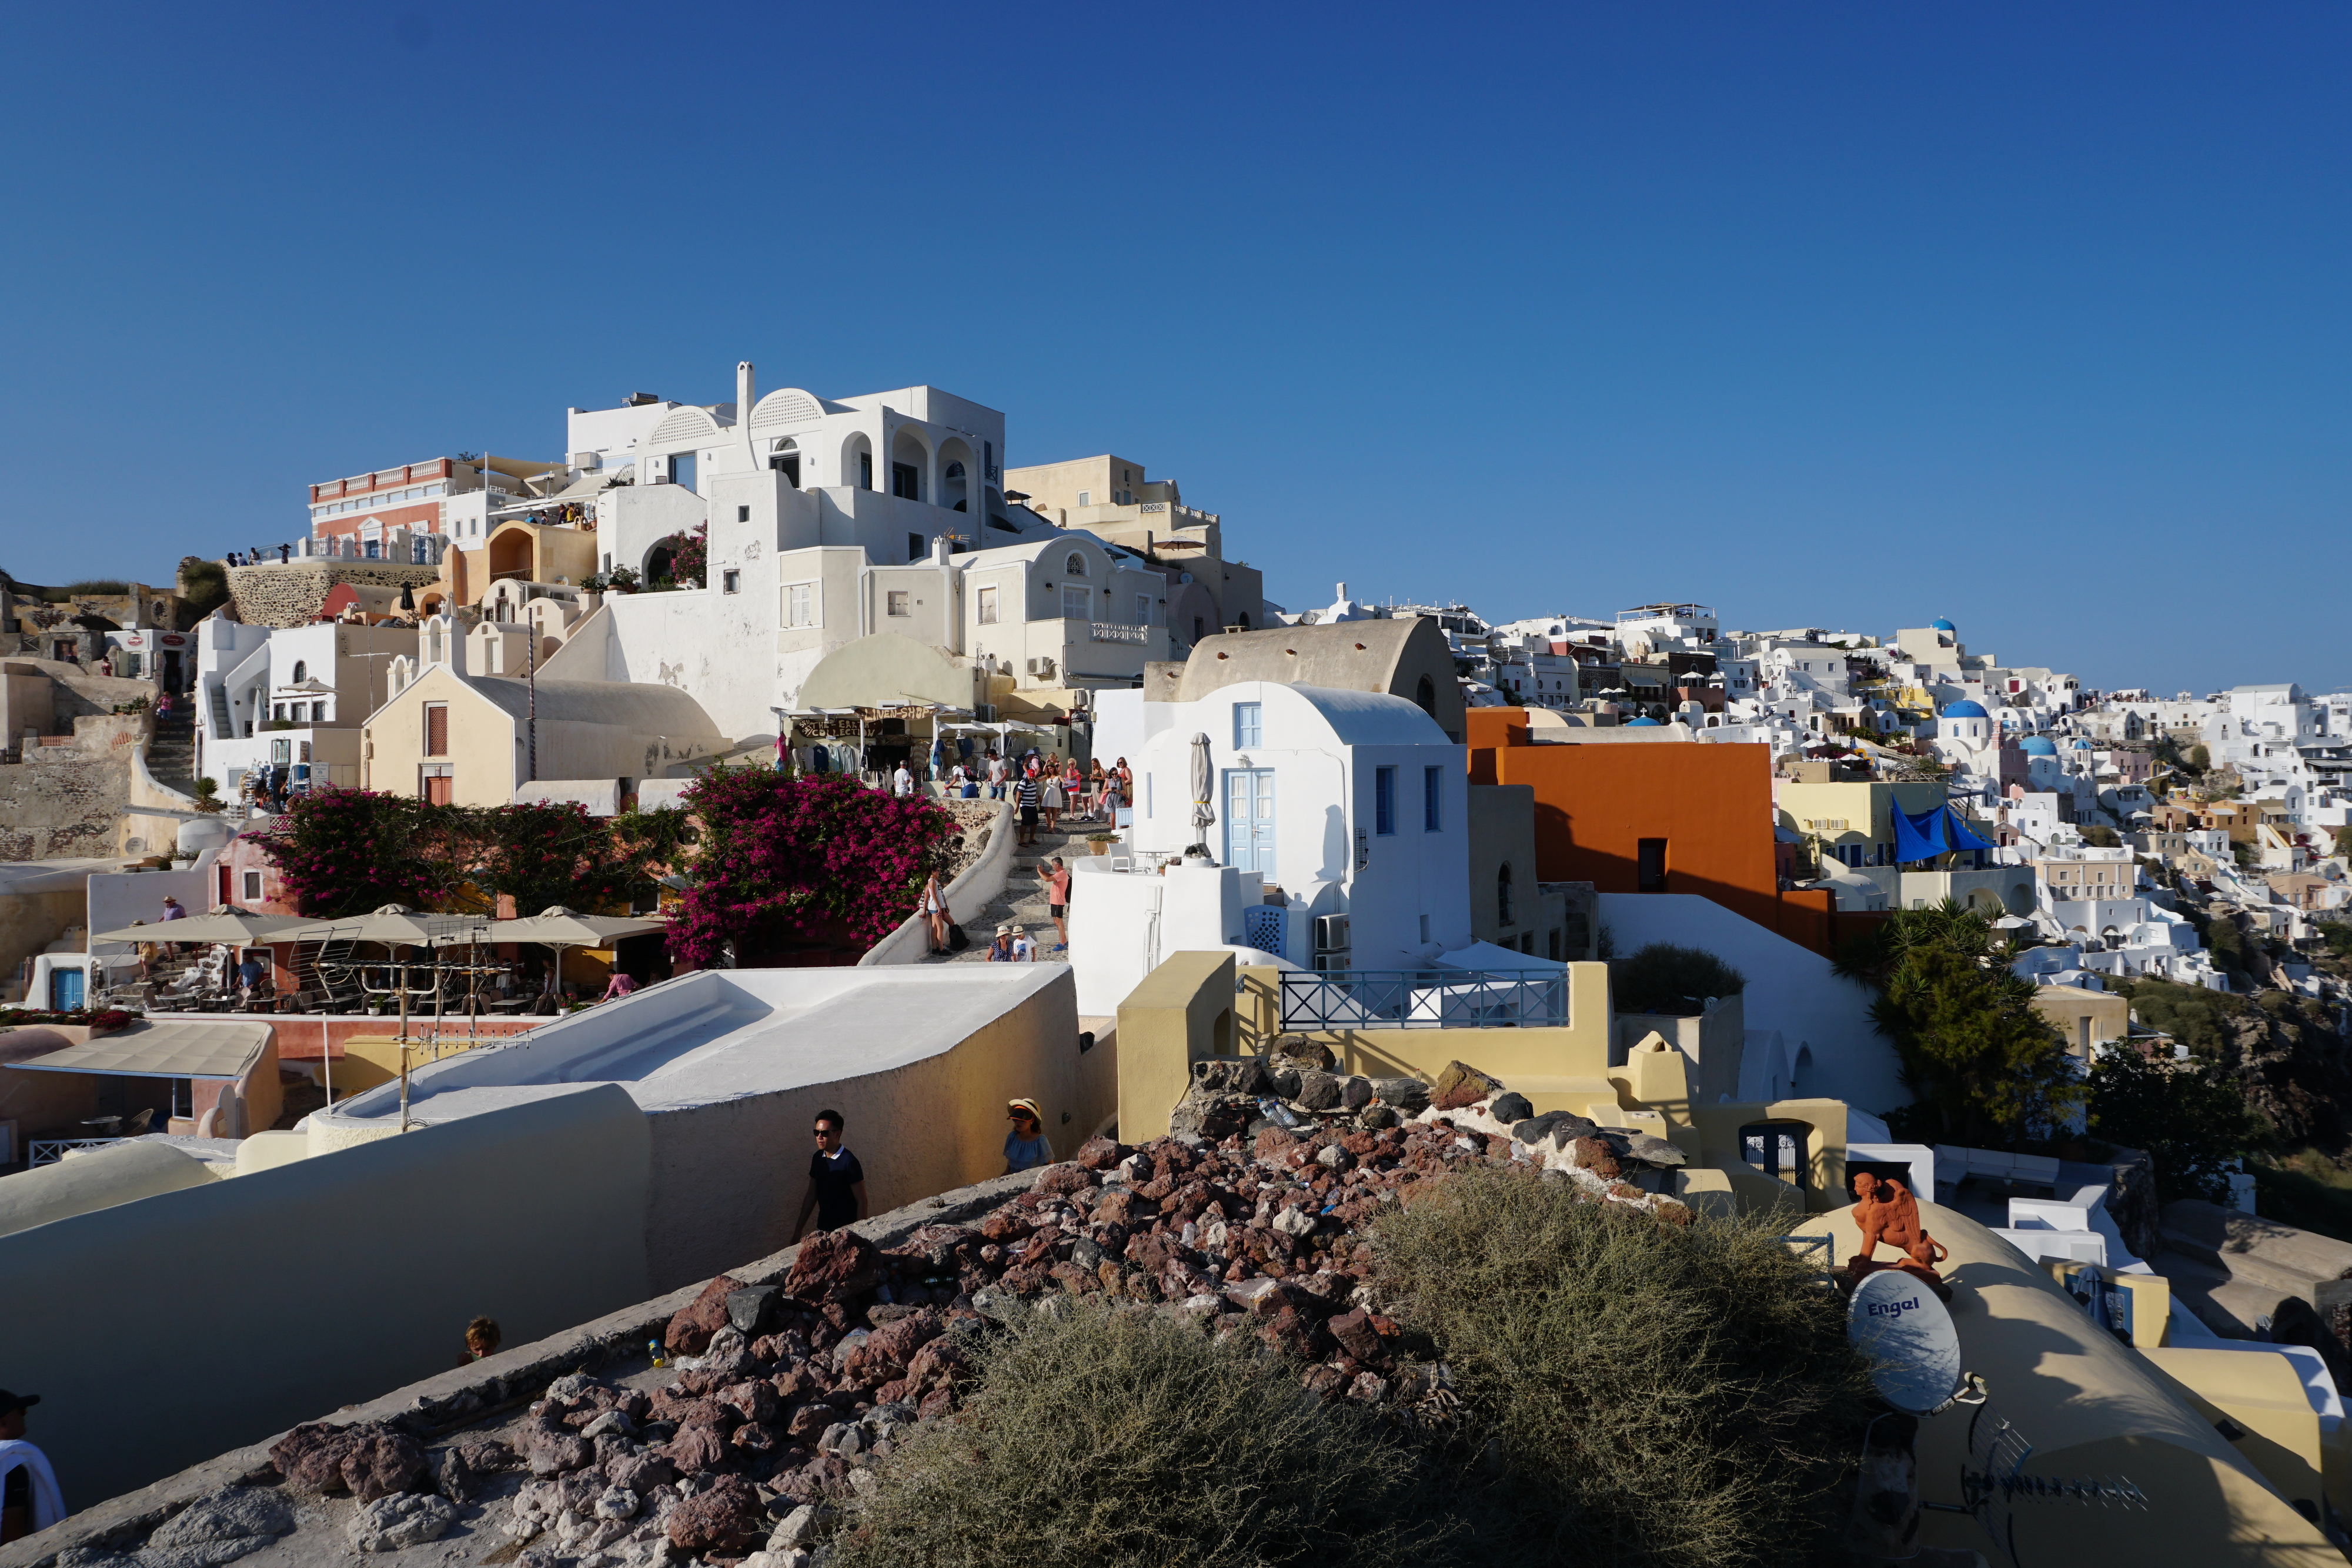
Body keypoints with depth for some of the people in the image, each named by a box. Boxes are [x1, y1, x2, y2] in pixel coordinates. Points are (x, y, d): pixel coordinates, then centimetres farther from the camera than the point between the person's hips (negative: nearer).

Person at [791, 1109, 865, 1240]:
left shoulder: (848, 1162, -16)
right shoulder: (817, 1158, 3)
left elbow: (861, 1201, -13)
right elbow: (812, 1195, 13)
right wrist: (798, 1229, 13)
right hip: (823, 1228, 6)